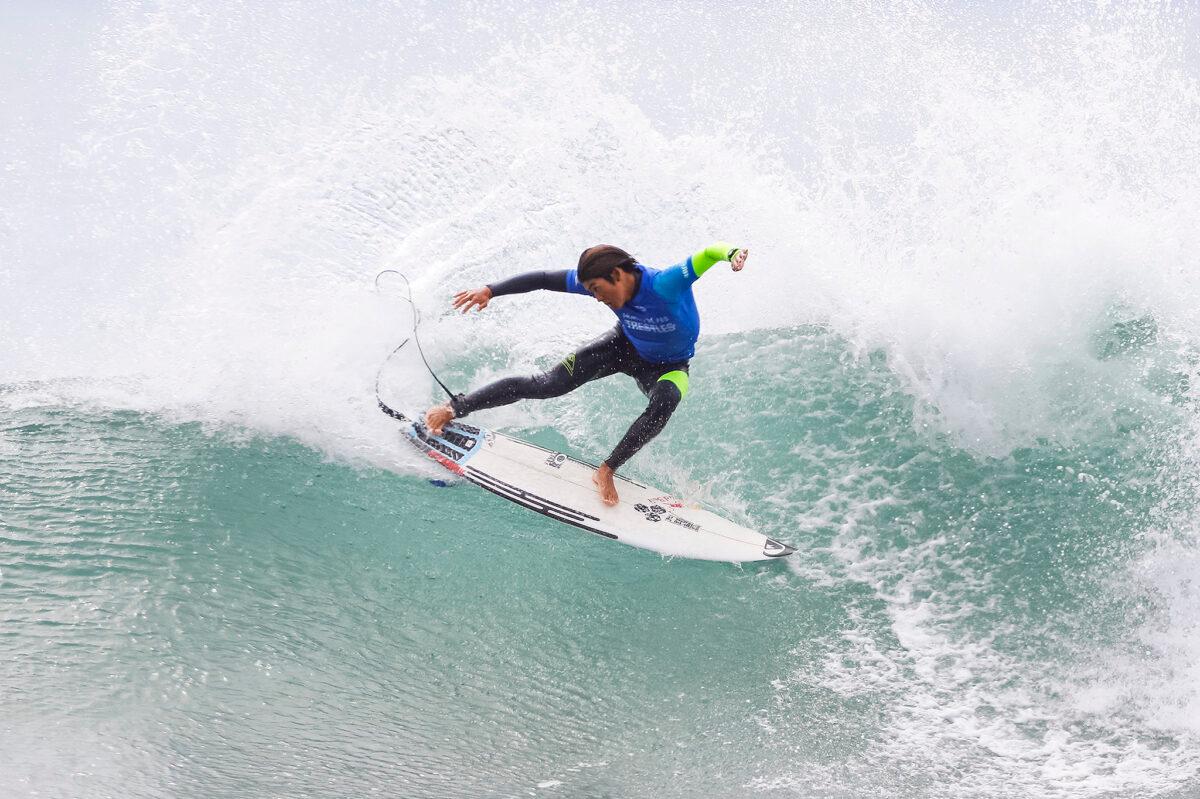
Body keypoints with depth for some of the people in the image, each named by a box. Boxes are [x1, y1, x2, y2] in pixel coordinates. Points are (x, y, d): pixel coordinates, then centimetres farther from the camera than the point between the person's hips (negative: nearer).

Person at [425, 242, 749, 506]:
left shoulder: (665, 284, -39)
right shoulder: (604, 282, -24)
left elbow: (709, 252, -50)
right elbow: (543, 279, -14)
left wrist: (731, 253, -74)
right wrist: (491, 291, -16)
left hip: (668, 367, -3)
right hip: (625, 346, 3)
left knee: (663, 404, -38)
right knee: (549, 384, -11)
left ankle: (606, 471, -20)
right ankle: (453, 409, 0)